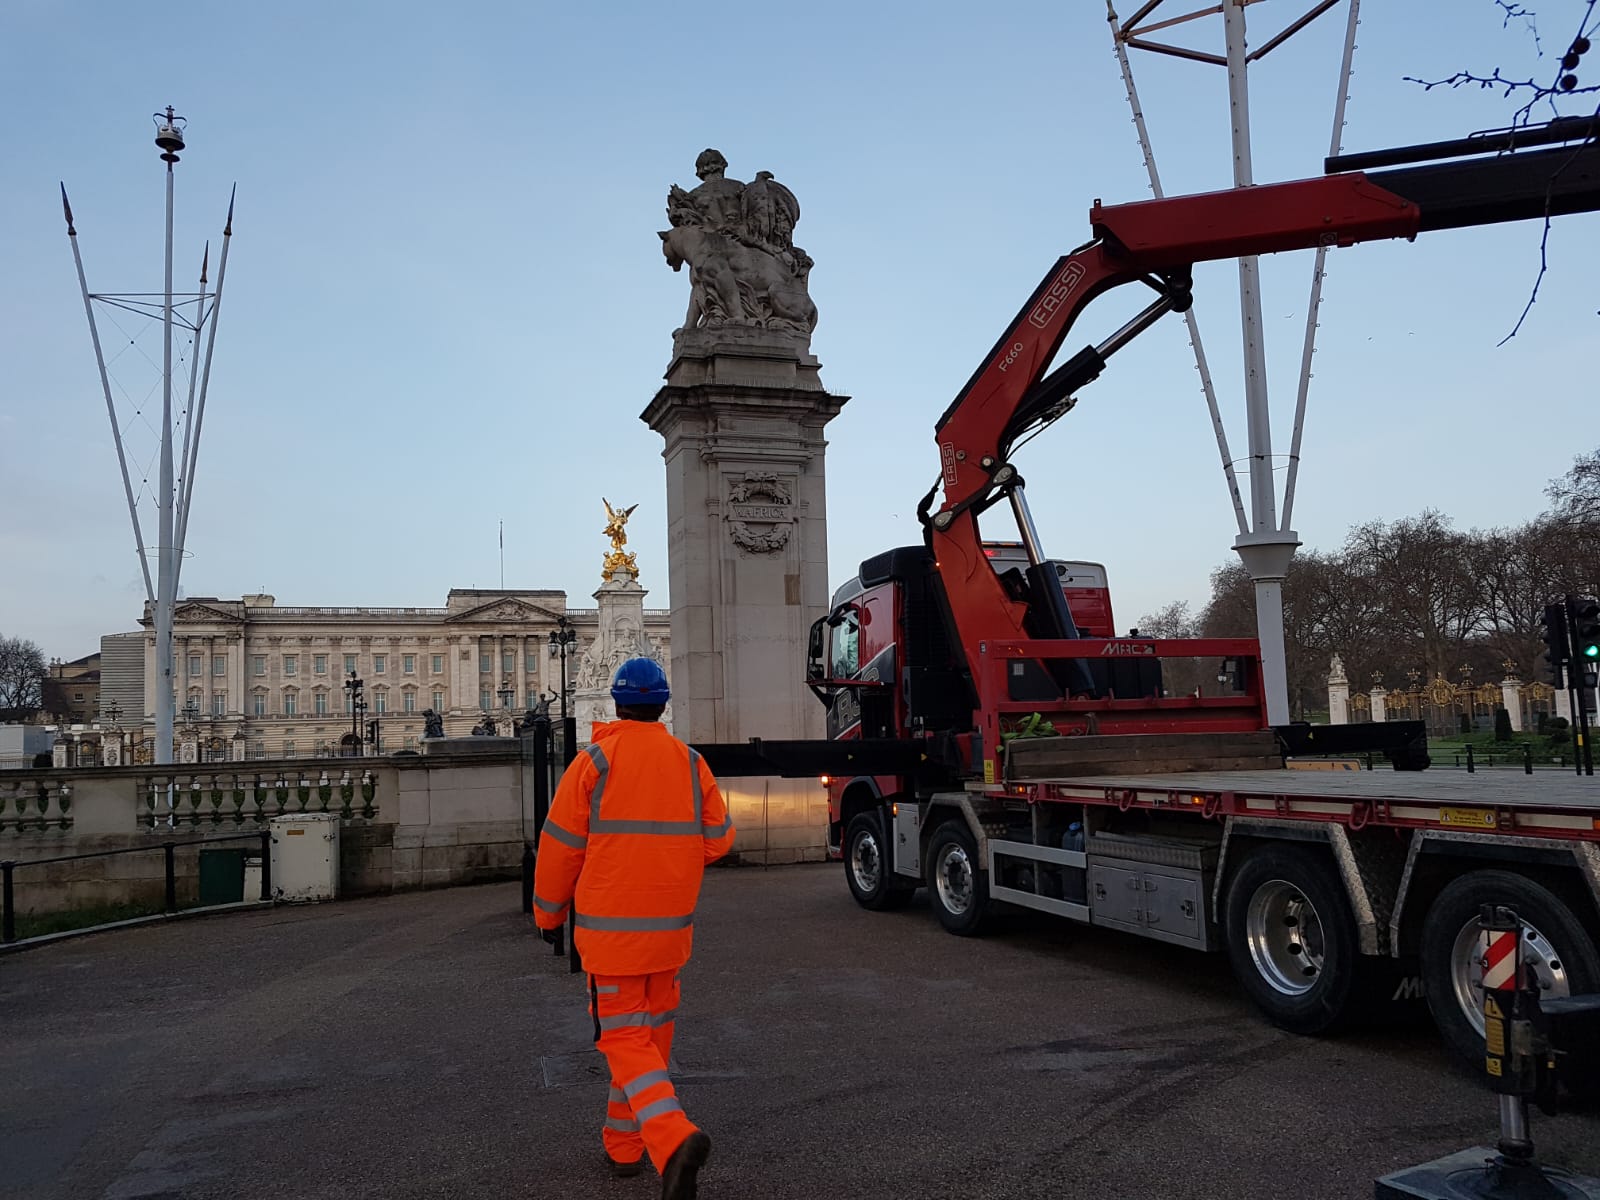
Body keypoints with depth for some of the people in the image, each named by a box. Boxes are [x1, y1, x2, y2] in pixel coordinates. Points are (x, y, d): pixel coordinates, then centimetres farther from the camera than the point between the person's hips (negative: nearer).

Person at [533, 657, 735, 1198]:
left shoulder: (594, 762, -9)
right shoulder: (690, 762, 0)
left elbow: (560, 846, -6)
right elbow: (718, 838, 3)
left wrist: (548, 912, 8)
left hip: (609, 930, -3)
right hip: (669, 930, 4)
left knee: (626, 1041, 0)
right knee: (652, 1036, 18)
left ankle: (674, 1139, -20)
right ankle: (623, 1144, 30)